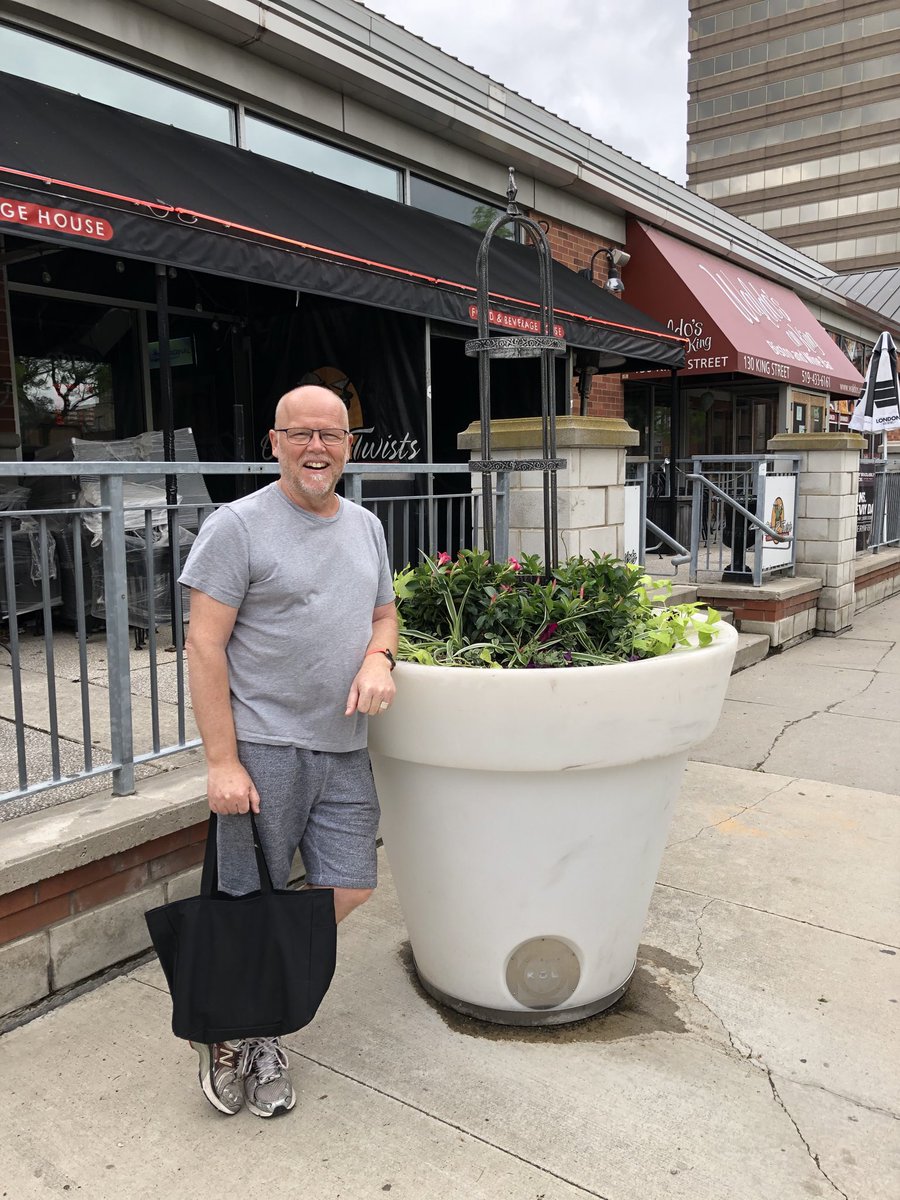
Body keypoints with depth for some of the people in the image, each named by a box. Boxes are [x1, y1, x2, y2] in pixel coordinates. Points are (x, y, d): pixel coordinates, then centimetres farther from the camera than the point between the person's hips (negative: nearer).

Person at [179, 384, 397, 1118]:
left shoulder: (366, 527, 12)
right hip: (263, 747, -6)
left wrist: (379, 658, -4)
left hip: (343, 748, 6)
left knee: (350, 889, 9)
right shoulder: (238, 526, -9)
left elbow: (384, 613, 21)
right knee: (251, 905, 5)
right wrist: (222, 760, -15)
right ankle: (232, 1033, 30)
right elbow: (205, 645, -12)